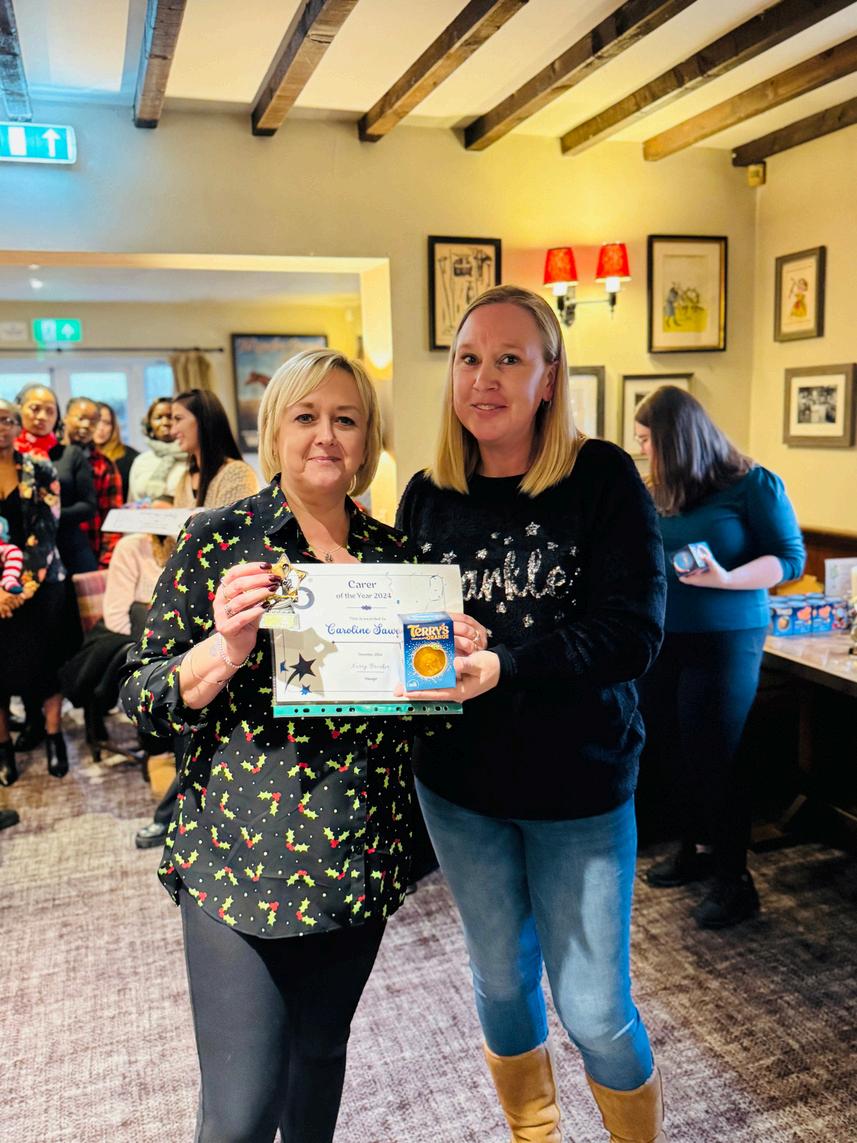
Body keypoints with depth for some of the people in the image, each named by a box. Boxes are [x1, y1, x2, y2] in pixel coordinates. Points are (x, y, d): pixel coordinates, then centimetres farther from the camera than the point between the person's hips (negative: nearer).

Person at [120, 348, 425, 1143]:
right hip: (241, 858, -4)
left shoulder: (391, 553, 5)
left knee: (322, 1049, 22)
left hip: (360, 859, 4)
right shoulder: (218, 541, -6)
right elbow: (142, 697, -7)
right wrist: (225, 648, -25)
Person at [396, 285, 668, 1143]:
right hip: (457, 782, 4)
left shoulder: (602, 479, -12)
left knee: (594, 1012, 7)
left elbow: (632, 634, -20)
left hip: (578, 784, -3)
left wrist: (501, 663, -31)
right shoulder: (427, 496, -1)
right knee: (500, 979, 21)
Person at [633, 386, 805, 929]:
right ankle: (695, 848, 33)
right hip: (662, 640, 6)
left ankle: (735, 880, 14)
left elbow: (791, 559, -11)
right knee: (672, 752, 11)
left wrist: (724, 579, -24)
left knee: (713, 759, -3)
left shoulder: (753, 485, -9)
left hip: (725, 641, -5)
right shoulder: (657, 492, 7)